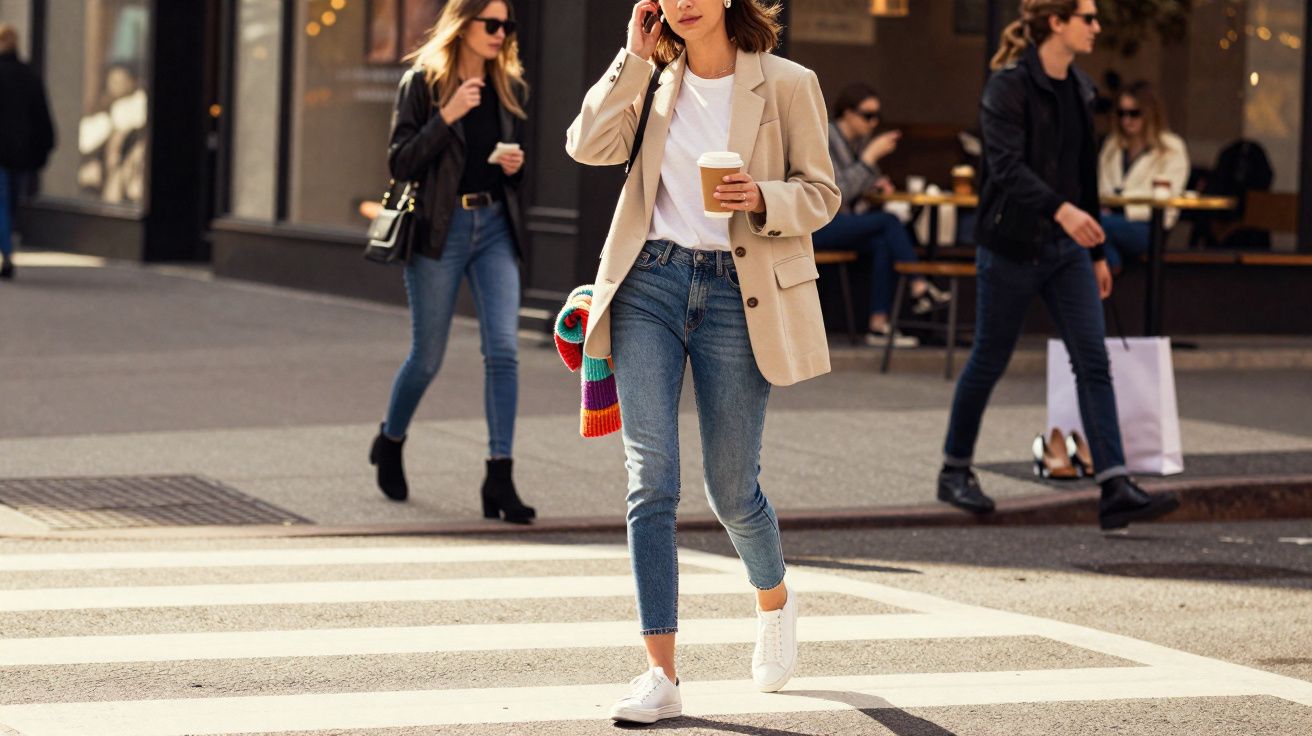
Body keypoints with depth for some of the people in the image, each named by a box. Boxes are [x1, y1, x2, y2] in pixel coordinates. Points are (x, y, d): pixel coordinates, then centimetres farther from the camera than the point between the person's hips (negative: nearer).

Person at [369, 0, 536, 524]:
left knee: (503, 349, -10)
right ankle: (390, 441, 35)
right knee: (428, 357, 6)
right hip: (439, 229, -3)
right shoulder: (422, 83, -5)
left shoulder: (510, 88, 9)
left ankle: (499, 478, -10)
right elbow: (400, 165, -10)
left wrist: (516, 166, -3)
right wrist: (447, 115, -20)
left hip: (495, 228, 3)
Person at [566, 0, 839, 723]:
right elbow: (588, 145, -5)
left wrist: (762, 198, -18)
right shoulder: (657, 82, 10)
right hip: (650, 284, 2)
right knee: (650, 478, -8)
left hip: (736, 292, -2)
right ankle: (661, 675, -6)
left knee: (731, 490, 6)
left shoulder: (786, 85, 0)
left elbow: (821, 193, 2)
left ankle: (774, 599, 40)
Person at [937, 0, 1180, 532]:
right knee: (989, 362, 6)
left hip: (1066, 249, 6)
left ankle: (1116, 490, -11)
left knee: (1094, 362, -5)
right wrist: (1060, 209, -39)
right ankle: (955, 471, 25)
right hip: (1013, 246, -6)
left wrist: (1097, 252, 19)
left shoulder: (1078, 89, 11)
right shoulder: (1009, 86, -12)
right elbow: (1006, 166, -25)